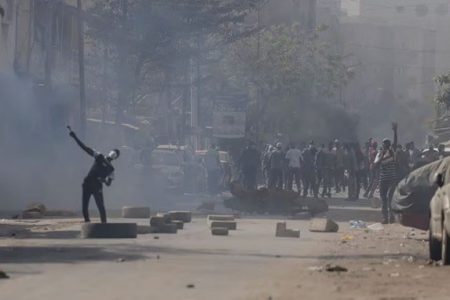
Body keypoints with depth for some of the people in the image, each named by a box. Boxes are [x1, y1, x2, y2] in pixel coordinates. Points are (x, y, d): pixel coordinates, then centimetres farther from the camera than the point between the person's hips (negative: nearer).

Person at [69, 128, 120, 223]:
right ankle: (87, 222, 8)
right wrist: (75, 137, -2)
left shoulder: (111, 169, 5)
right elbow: (85, 147, 5)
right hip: (87, 183, 2)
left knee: (101, 206, -12)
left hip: (97, 187, -2)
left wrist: (104, 180, -22)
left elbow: (108, 183, 2)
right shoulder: (99, 157, 8)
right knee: (84, 206, -1)